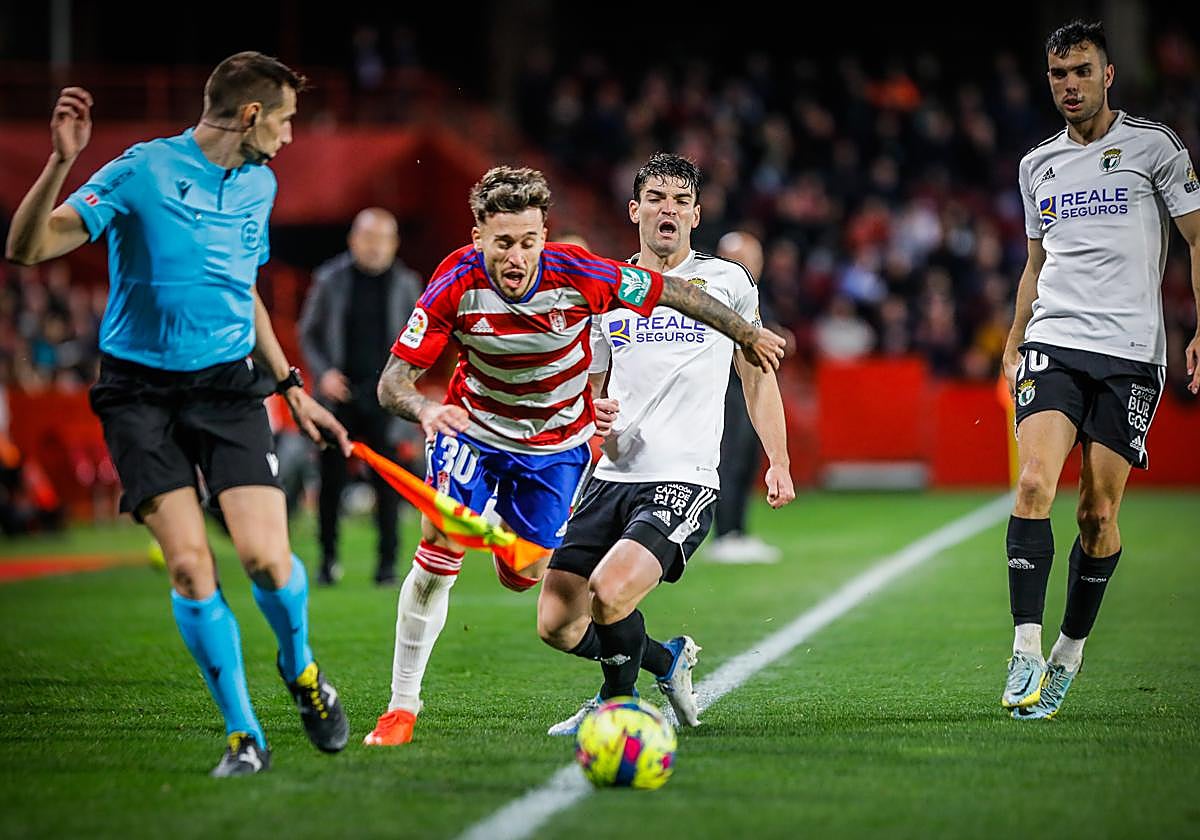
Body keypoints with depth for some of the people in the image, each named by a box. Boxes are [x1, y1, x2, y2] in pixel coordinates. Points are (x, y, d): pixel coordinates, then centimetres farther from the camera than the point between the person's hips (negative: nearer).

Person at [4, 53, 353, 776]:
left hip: (229, 386, 4)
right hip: (141, 390, -4)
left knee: (265, 557, -14)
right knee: (190, 566, -13)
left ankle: (300, 668, 18)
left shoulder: (260, 185, 12)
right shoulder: (142, 171, -9)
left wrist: (295, 389, 26)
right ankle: (244, 736, 2)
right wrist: (61, 162, -31)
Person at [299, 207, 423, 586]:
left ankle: (387, 561, 3)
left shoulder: (405, 284, 4)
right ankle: (328, 558, 13)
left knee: (387, 480, -3)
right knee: (331, 478, 2)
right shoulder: (330, 278, 2)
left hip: (384, 398, 0)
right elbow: (308, 332, 8)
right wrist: (323, 372, -7)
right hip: (338, 393, 0)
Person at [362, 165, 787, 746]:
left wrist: (748, 334, 2)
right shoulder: (457, 284, -26)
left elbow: (670, 292, -11)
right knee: (439, 552, -19)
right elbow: (392, 381, -24)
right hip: (473, 426, -1)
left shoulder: (576, 274, -28)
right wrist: (425, 409, -47)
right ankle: (402, 704, -6)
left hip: (556, 441, 1)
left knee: (521, 578, 7)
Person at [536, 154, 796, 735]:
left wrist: (778, 463, 7)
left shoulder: (728, 281, 6)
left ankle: (618, 699, 4)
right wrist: (589, 409, -2)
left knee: (609, 593, -26)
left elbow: (757, 374, 15)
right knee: (557, 625, -4)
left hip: (683, 481, -4)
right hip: (613, 476, 4)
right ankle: (665, 659, 24)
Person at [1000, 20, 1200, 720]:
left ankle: (1071, 651, 16)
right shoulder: (1038, 165, 15)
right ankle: (1026, 652, -19)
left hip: (1131, 353, -2)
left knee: (1100, 514, -2)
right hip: (1052, 344, 2)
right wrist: (1014, 341, 20)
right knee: (1035, 484, -19)